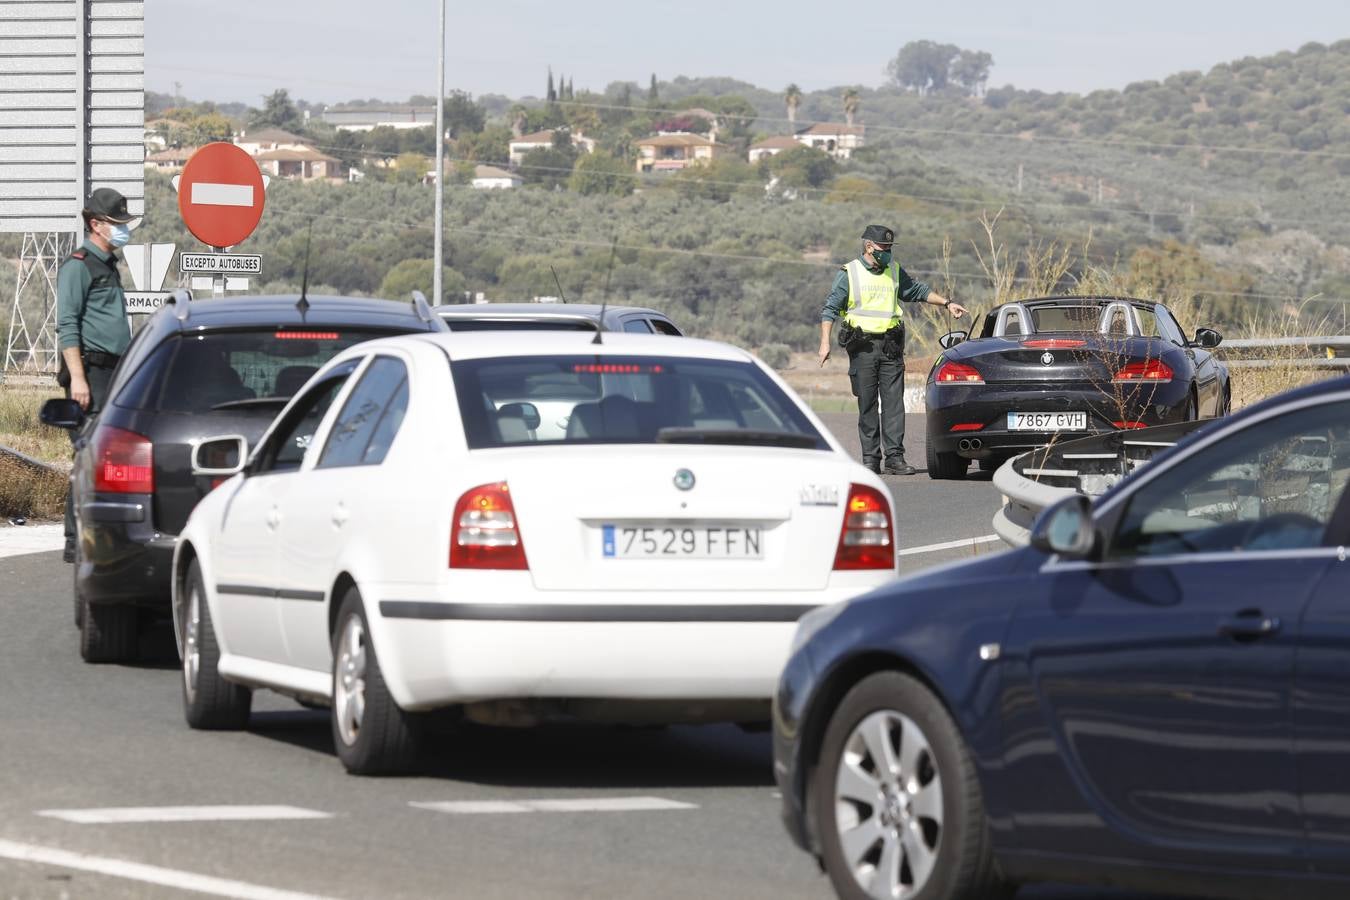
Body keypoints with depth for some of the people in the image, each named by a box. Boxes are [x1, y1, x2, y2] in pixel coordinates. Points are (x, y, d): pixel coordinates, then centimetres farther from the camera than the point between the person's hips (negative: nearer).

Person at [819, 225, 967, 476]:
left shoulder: (894, 271, 13)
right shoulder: (849, 274, 1)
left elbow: (917, 291, 26)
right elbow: (830, 309, -1)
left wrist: (946, 303, 19)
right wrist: (825, 342, -9)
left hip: (891, 347, 3)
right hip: (863, 348, -3)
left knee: (894, 403, -5)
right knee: (867, 405, -1)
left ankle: (894, 457, -7)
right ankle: (871, 459, 3)